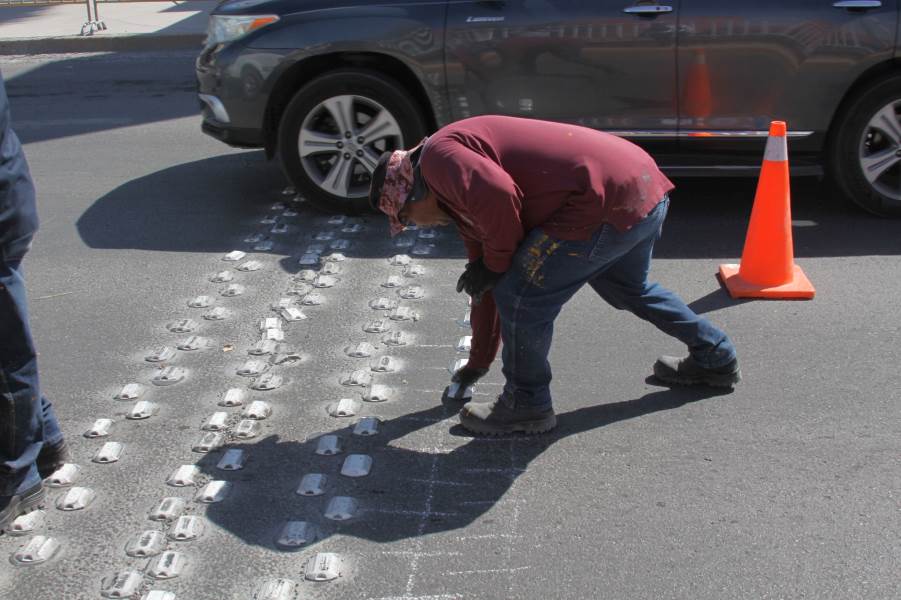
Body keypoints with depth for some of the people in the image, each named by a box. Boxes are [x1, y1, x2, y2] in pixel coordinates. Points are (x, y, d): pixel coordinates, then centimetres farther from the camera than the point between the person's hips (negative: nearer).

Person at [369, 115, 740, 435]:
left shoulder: (438, 155, -5)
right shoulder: (466, 202, 24)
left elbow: (500, 197, -25)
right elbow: (487, 291, 31)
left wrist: (495, 264, -6)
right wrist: (478, 362, 38)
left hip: (609, 200, -11)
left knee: (522, 297, -2)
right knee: (627, 288, 34)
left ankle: (527, 405, 17)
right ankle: (716, 360, 50)